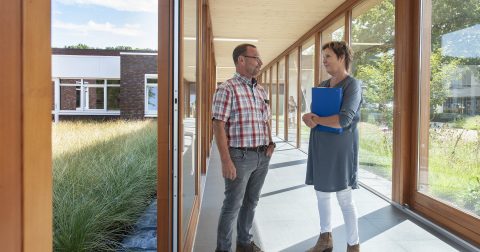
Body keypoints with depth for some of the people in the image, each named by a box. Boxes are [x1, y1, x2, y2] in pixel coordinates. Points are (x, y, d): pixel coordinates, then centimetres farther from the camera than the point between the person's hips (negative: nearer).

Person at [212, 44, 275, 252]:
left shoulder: (261, 91, 11)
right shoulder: (227, 89, -11)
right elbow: (218, 126, -16)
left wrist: (271, 143, 4)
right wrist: (225, 161, -20)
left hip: (262, 157, 7)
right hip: (240, 156, -7)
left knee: (251, 202, 17)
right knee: (233, 205, 3)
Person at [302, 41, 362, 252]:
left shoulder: (352, 85, -10)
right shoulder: (323, 85, 12)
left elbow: (344, 119, -22)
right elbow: (312, 114, 13)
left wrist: (315, 119, -10)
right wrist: (309, 118, -11)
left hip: (340, 147, -7)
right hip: (319, 146, 7)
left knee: (344, 198, 1)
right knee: (322, 194, 14)